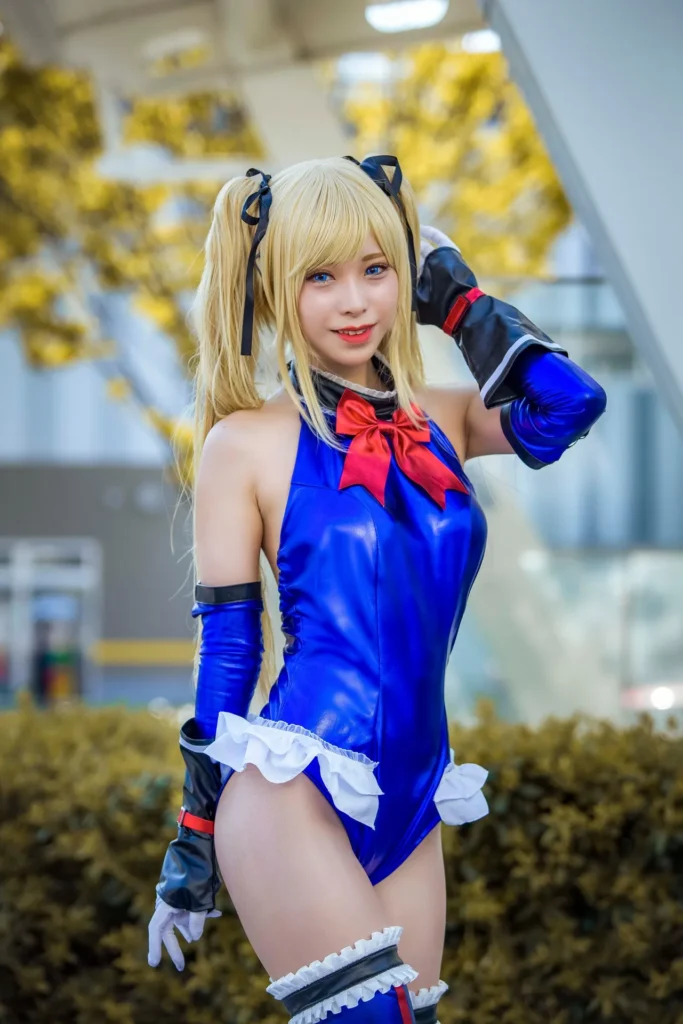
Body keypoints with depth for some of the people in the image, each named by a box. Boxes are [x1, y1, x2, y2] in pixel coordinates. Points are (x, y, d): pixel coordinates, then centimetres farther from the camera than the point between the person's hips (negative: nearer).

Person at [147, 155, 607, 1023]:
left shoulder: (444, 420, 11)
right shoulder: (248, 442, 0)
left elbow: (569, 405, -9)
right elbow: (225, 651, 0)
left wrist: (454, 294, 4)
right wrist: (193, 838, 1)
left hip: (407, 806, 5)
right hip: (292, 793, -5)